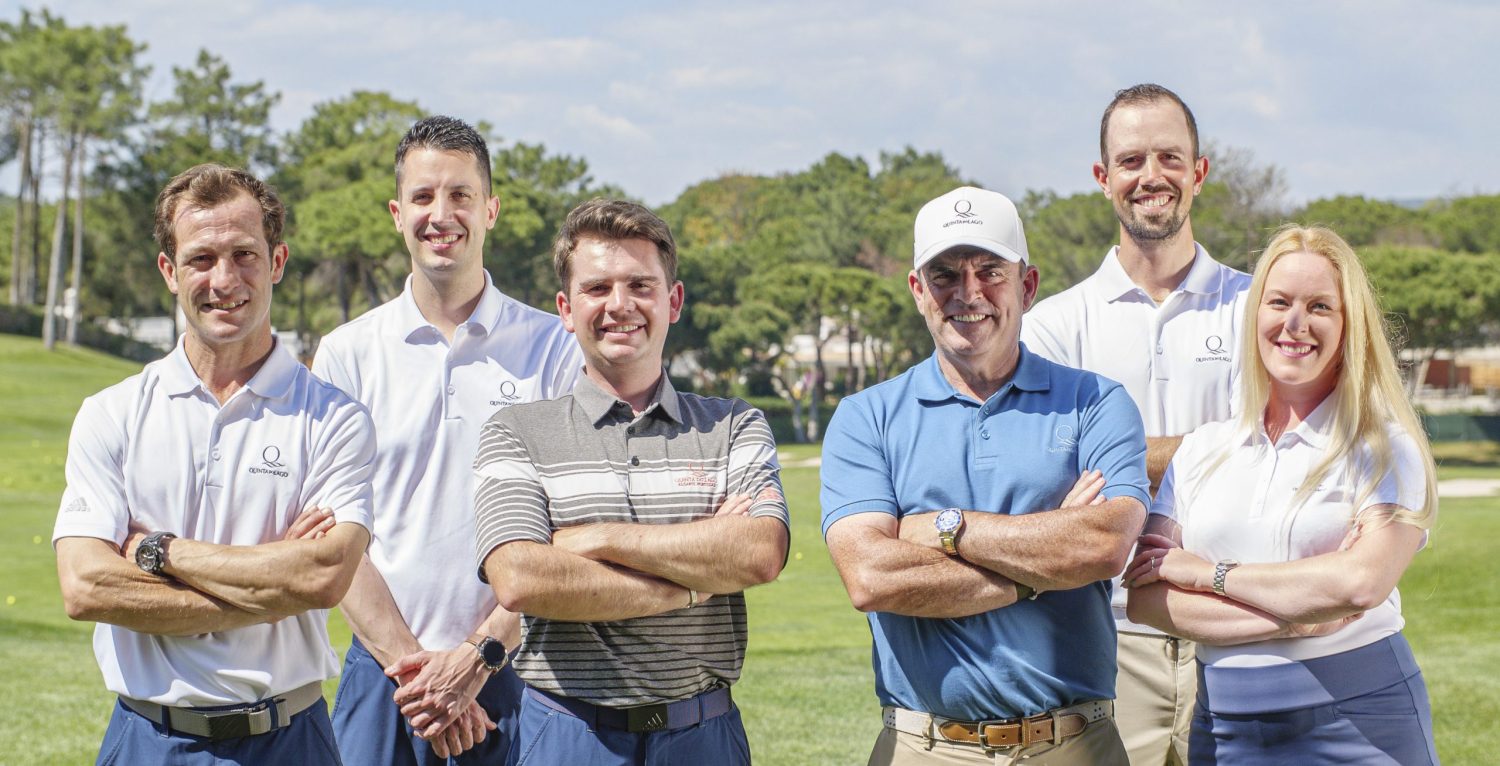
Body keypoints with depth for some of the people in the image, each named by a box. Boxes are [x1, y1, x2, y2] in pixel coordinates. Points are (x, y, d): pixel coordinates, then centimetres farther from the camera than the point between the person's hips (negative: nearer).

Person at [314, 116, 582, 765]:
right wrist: (408, 663, -8)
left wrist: (478, 656, -11)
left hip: (511, 671, -1)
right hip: (383, 668, 1)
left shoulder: (554, 350, 2)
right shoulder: (347, 354, 5)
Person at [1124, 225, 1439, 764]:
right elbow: (1144, 598, -2)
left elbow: (1361, 582, -18)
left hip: (1359, 720, -3)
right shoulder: (1203, 450, 9)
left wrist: (1210, 574, -9)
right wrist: (1297, 614, -14)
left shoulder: (1384, 448, -1)